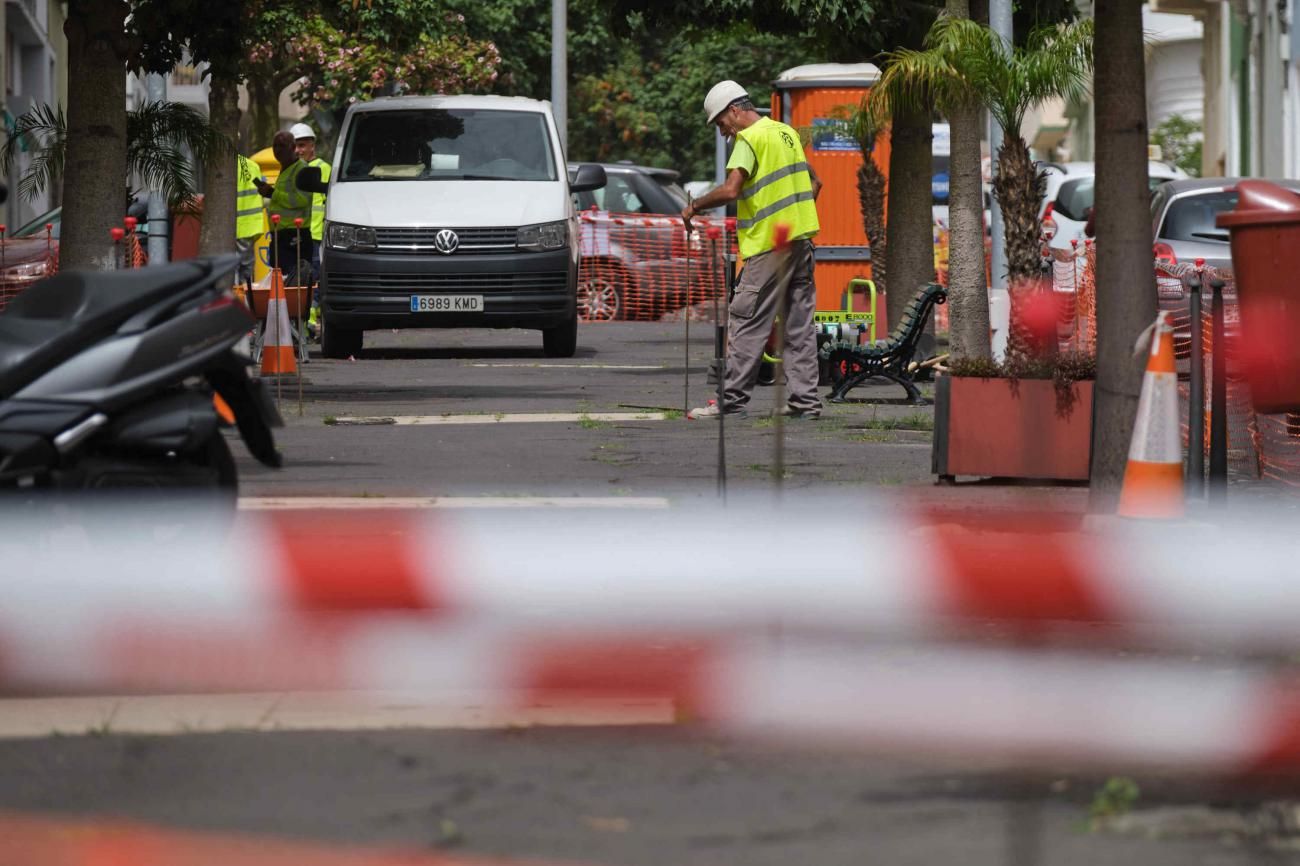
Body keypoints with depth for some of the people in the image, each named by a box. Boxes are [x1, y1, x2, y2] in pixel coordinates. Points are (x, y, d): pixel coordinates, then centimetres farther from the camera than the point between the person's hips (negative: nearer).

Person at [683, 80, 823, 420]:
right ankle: (805, 400, 7)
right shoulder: (787, 133, 16)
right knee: (799, 324, 8)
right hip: (801, 240, 8)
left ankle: (732, 402, -5)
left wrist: (694, 207, -10)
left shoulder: (749, 139, -11)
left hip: (767, 245, -8)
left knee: (746, 325, -5)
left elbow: (730, 190, -23)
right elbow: (814, 182, 25)